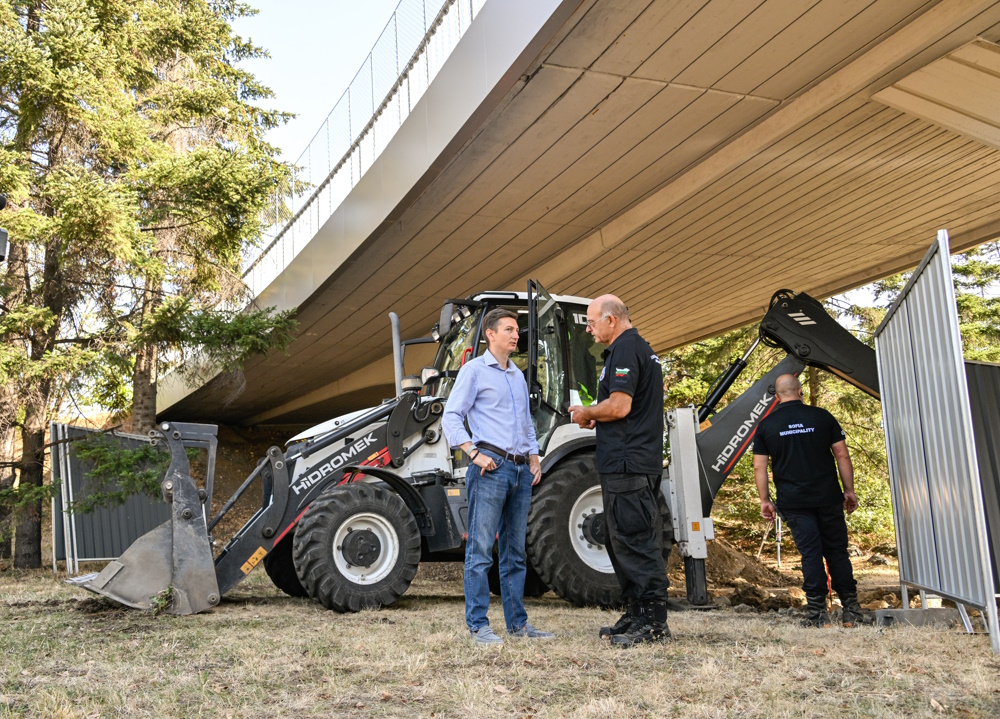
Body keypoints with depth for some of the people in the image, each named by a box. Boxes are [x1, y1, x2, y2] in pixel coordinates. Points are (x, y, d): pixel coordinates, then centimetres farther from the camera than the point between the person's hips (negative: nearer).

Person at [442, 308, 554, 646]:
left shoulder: (518, 376, 22)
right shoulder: (474, 370, 0)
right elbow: (451, 417, -6)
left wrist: (534, 458, 14)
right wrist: (474, 453, -16)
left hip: (521, 470, 7)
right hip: (490, 468, -7)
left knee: (515, 551, 11)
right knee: (481, 548, -7)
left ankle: (517, 622, 18)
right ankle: (478, 625, -2)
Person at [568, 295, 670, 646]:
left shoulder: (624, 350, -12)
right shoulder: (642, 348, 21)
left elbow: (619, 406, -22)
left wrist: (586, 413, -5)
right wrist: (595, 419, 18)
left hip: (626, 465, -11)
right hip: (641, 462, 11)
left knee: (634, 541, -7)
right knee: (625, 541, 15)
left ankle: (653, 622, -3)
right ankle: (637, 615, 21)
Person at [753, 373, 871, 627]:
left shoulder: (766, 425, 2)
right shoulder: (822, 416, 2)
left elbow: (759, 467, 1)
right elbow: (842, 456, 2)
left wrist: (764, 500, 7)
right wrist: (849, 491, 8)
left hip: (793, 502, 0)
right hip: (828, 497, 0)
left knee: (810, 553, 2)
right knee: (837, 551, 9)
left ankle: (818, 613, 0)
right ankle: (851, 609, 12)